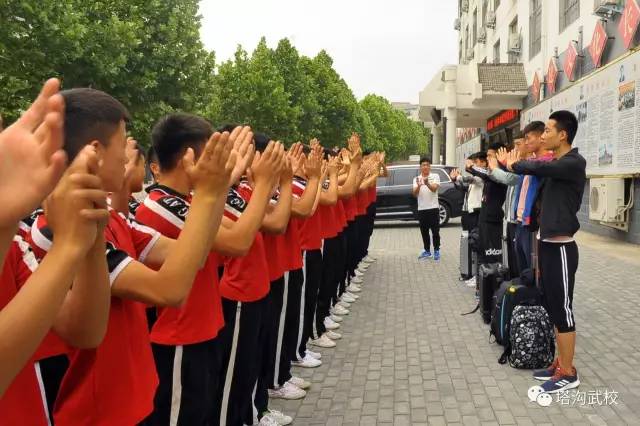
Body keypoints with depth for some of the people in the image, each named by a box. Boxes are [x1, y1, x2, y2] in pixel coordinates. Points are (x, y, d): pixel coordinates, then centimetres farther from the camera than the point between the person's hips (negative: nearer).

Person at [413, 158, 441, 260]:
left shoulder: (435, 176, 0)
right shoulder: (416, 179, 7)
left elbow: (434, 188, -16)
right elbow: (415, 194, -6)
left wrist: (427, 183, -37)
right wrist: (418, 186, -28)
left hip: (433, 208, -3)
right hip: (421, 209, 3)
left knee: (435, 231, 0)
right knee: (424, 231, 9)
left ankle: (436, 251, 10)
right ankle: (427, 251, 19)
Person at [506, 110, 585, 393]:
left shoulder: (574, 163, -14)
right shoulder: (555, 164, 12)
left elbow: (537, 169, -24)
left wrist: (515, 165, -4)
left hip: (561, 248, -9)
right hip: (547, 245, 9)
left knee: (563, 310, 0)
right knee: (553, 308, 15)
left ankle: (568, 373, 12)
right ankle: (560, 363, 27)